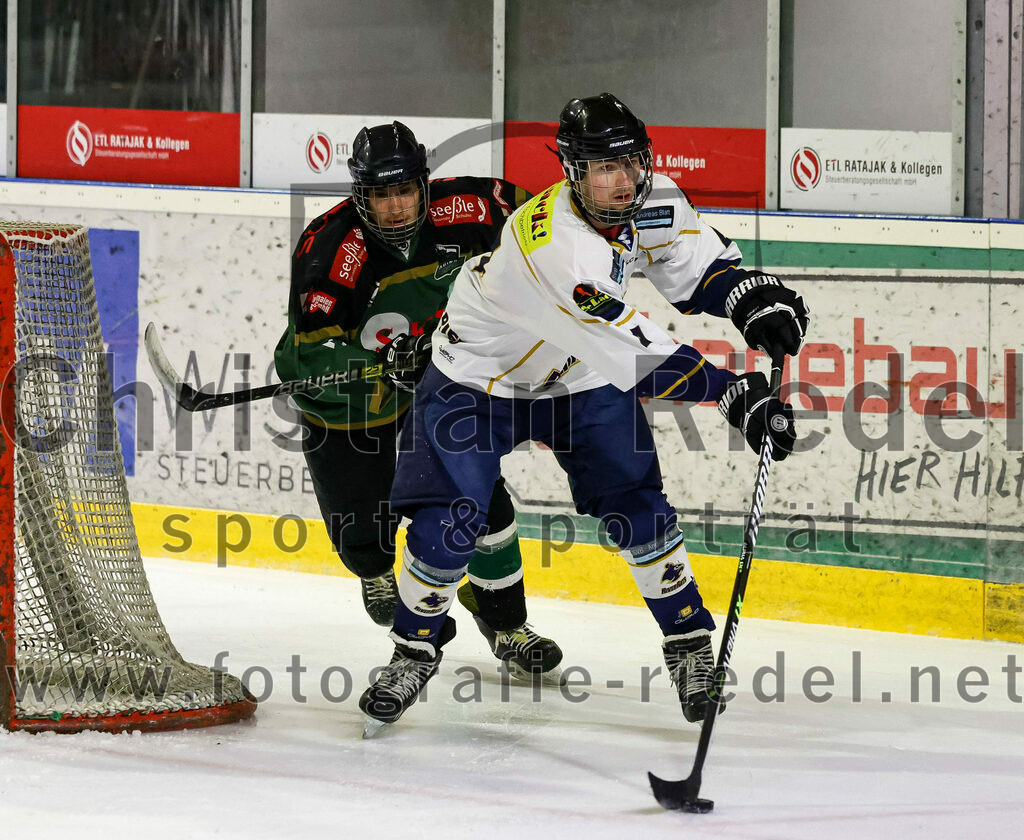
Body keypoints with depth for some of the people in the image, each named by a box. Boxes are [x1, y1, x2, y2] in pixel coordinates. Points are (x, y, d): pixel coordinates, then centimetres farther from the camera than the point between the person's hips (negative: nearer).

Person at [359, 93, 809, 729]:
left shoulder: (652, 203, -17)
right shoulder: (556, 244, -39)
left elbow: (700, 264, 0)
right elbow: (636, 356, -42)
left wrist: (757, 301, -21)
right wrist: (735, 394, -43)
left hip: (582, 379, 6)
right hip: (479, 378, -6)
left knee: (636, 505, -7)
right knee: (449, 525, -13)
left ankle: (690, 642, 9)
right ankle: (416, 649, 12)